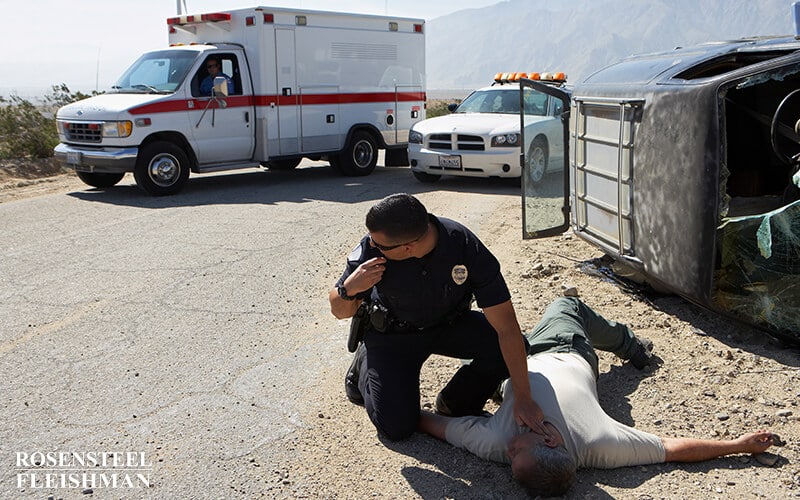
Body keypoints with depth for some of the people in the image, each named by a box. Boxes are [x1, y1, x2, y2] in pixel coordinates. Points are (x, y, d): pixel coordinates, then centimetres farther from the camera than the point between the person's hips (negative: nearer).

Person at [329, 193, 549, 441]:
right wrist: (348, 289, -38)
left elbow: (507, 327, -29)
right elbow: (340, 312, -14)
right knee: (397, 428, -12)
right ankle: (365, 364, 18)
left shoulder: (466, 248, -32)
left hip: (450, 324, 1)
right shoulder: (370, 248, -29)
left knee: (512, 346, -23)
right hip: (392, 333, -1)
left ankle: (455, 404, 3)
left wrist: (524, 398, -30)